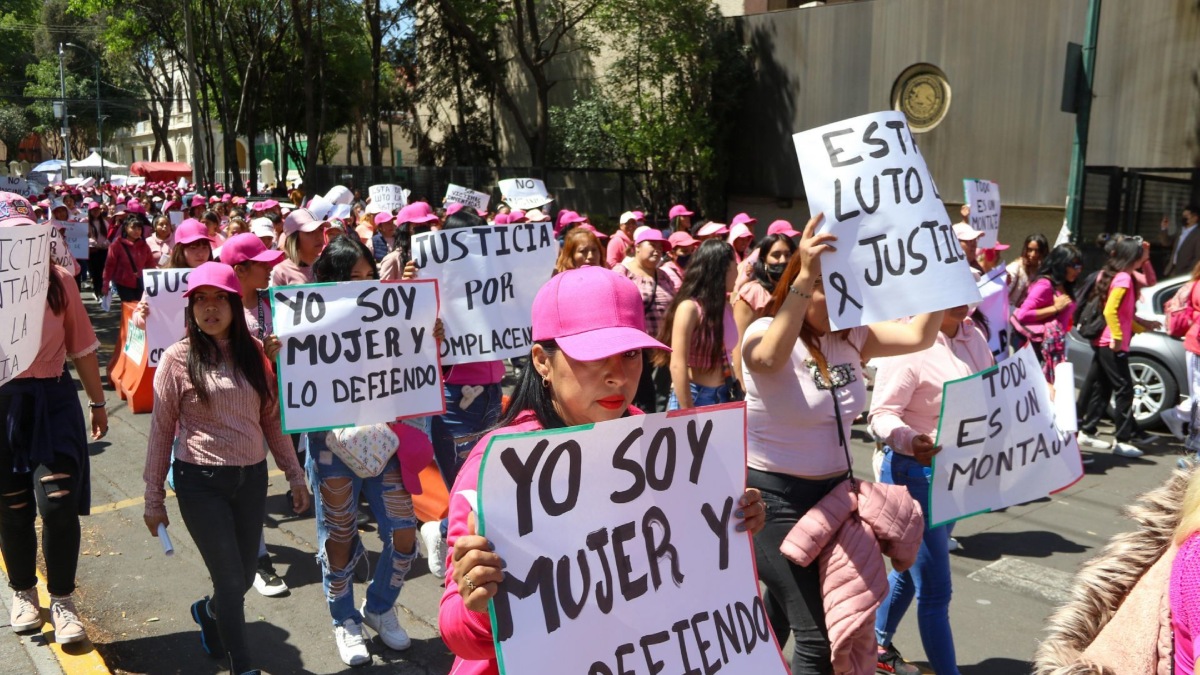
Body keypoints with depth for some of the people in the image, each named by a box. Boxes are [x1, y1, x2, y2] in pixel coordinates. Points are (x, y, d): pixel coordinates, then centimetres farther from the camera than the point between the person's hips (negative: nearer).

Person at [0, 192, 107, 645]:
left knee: (58, 502, -6)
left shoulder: (58, 279, -2)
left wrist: (97, 402, 10)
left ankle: (62, 600, 13)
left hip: (54, 399, 0)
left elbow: (82, 346, 5)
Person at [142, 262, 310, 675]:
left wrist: (294, 474, 7)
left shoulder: (255, 352, 3)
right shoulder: (178, 358, -7)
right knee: (231, 581, -2)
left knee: (244, 578, 15)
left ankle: (209, 613, 50)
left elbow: (272, 419, 7)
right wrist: (153, 497, 0)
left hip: (252, 477, 4)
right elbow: (161, 431, -3)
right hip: (201, 482, -4)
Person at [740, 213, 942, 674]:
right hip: (775, 497, -7)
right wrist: (805, 276, -48)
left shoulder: (852, 337, 2)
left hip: (833, 489, 7)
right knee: (818, 632, -10)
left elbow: (920, 336, -10)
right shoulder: (765, 333, -16)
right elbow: (770, 358, -40)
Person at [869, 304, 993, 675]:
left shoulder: (973, 336, 4)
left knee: (914, 568, 23)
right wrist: (909, 441, -40)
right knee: (935, 589, 0)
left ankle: (877, 645, 43)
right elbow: (881, 414, -22)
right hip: (915, 471, -9)